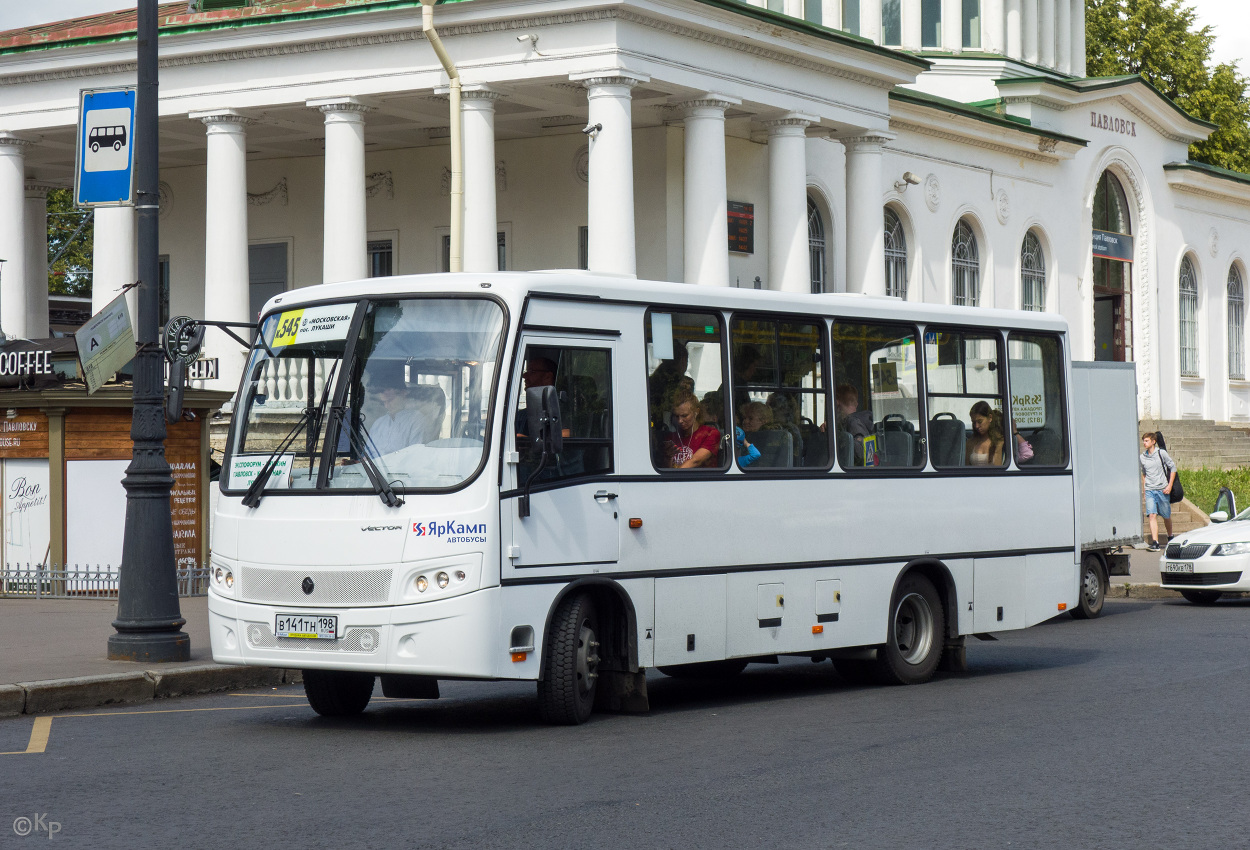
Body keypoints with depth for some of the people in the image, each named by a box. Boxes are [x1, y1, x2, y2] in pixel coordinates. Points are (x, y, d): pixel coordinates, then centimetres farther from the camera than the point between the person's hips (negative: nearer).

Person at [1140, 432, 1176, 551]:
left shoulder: (1161, 453, -4)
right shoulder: (1142, 457, 6)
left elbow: (1173, 468, 2)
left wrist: (1169, 486, -5)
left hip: (1162, 489, -2)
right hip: (1150, 491, 2)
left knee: (1166, 516, 10)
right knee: (1152, 515, -12)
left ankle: (1170, 536, 35)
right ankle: (1155, 543, -18)